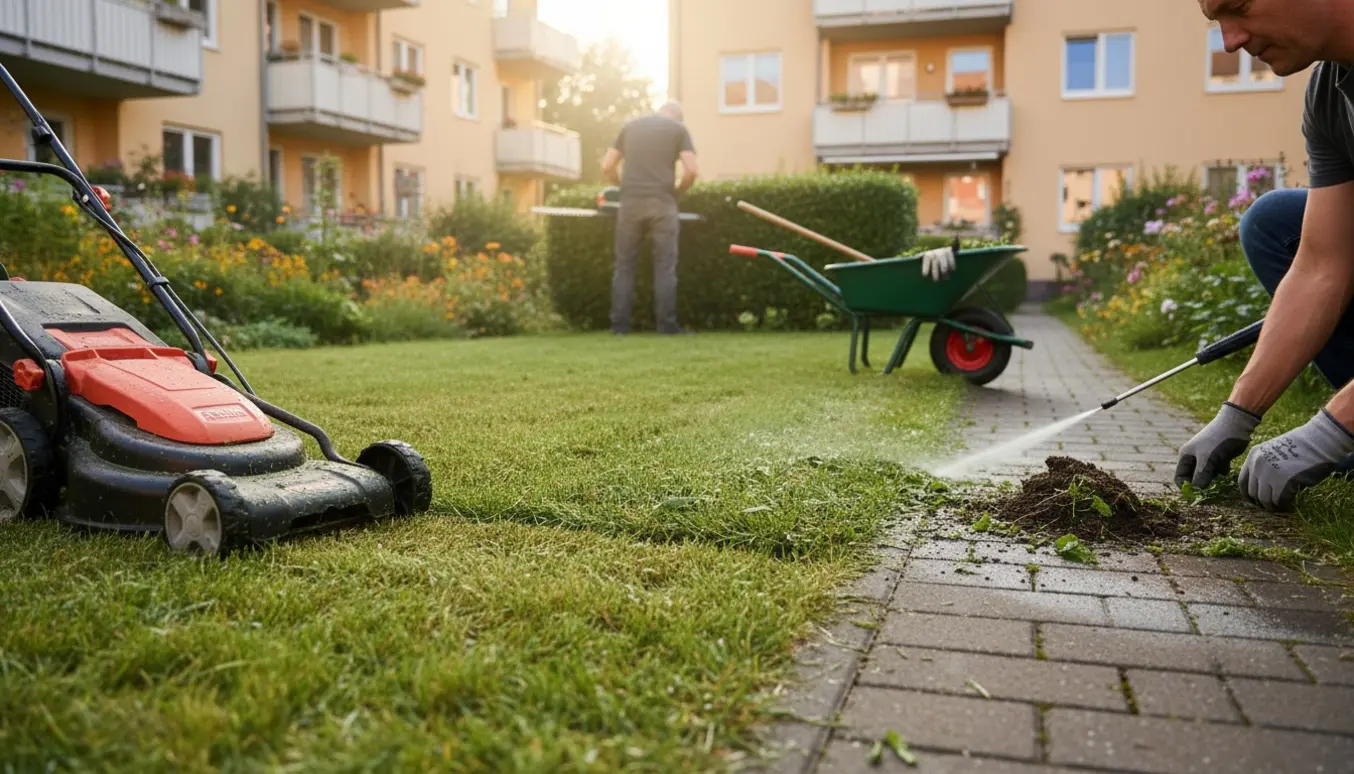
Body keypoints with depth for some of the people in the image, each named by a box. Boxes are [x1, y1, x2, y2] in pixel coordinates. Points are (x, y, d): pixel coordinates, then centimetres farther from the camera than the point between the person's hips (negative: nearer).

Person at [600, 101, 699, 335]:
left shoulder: (630, 126, 17)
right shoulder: (679, 128, 8)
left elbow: (606, 167, 12)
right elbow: (691, 170, -4)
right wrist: (678, 190, 13)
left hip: (630, 202, 3)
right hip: (662, 203, -2)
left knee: (624, 265, 8)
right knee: (665, 266, 2)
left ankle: (619, 323, 7)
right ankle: (667, 324, 0)